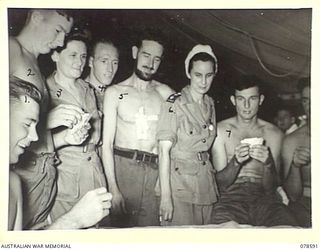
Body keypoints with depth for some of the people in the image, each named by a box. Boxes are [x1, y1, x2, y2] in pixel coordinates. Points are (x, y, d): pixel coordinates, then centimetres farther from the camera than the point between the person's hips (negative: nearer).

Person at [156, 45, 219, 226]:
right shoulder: (174, 104, -11)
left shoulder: (210, 105, 9)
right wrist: (165, 196, -18)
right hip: (180, 182, -6)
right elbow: (164, 151, -14)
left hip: (206, 183, 6)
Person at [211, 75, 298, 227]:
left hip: (264, 198, 2)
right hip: (231, 198, -1)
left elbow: (270, 188, 3)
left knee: (288, 225, -28)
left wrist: (268, 164, -18)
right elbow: (221, 183, 0)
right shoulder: (220, 130, 3)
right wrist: (235, 162, -20)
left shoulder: (274, 133, 6)